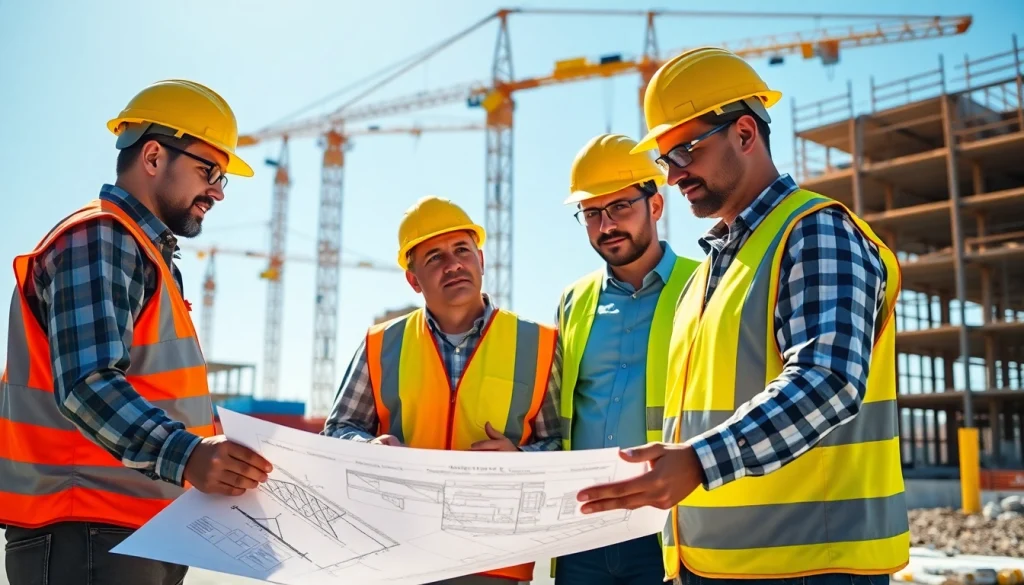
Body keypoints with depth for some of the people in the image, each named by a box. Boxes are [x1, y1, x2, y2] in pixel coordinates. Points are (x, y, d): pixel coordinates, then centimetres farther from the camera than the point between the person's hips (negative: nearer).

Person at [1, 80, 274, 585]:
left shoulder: (148, 253, 21)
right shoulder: (98, 238, -12)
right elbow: (87, 383, -26)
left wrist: (210, 456, 18)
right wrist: (184, 455, -38)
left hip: (139, 531, 10)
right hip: (87, 533, -10)